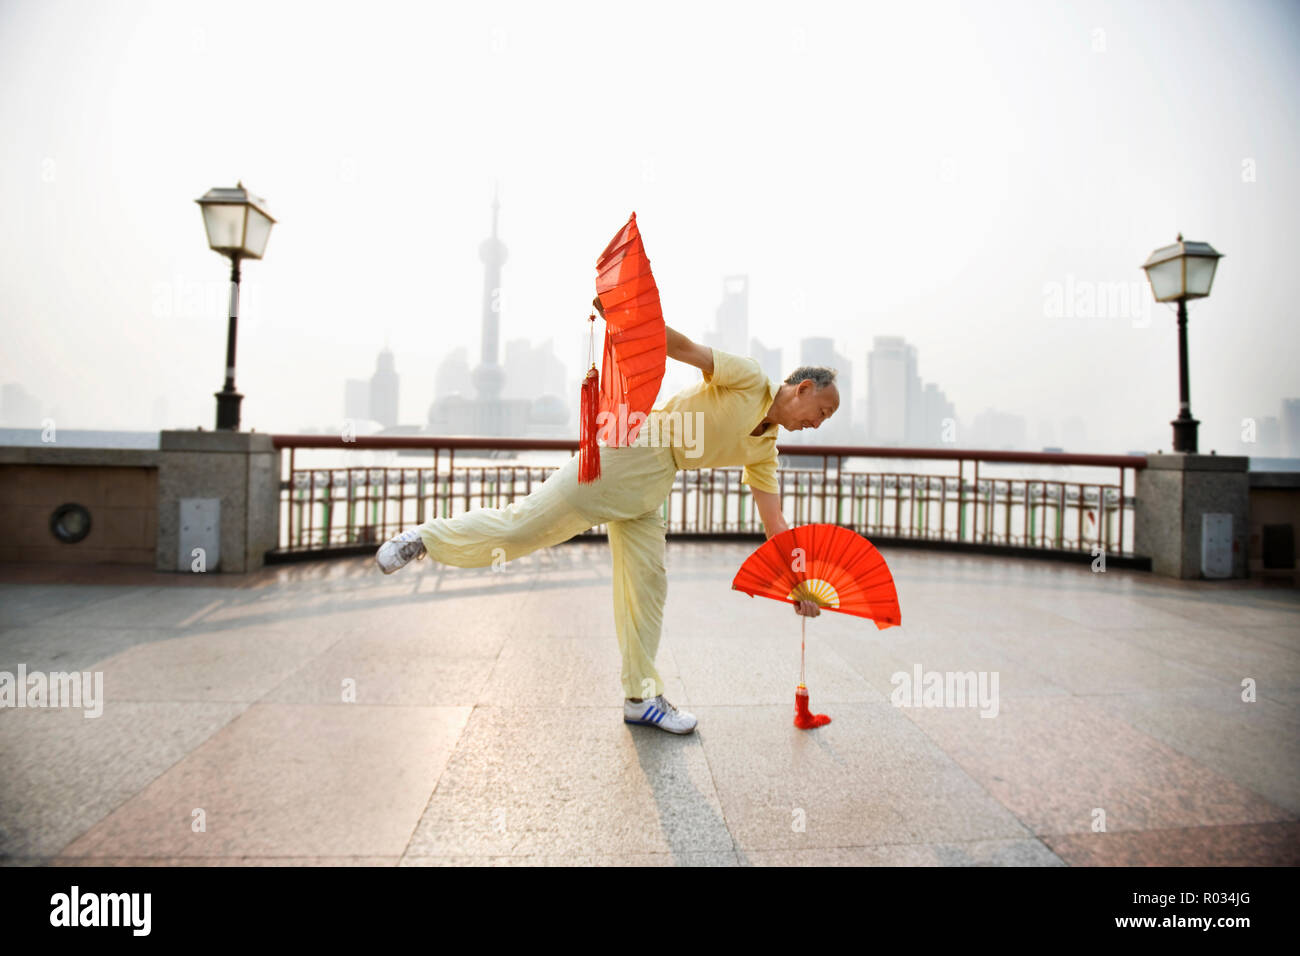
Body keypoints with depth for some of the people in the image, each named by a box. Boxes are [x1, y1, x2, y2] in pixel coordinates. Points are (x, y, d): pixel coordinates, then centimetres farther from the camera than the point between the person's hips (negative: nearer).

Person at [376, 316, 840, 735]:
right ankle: (427, 537, 9)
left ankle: (642, 697, 15)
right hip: (630, 453, -8)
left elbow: (775, 522, 14)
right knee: (529, 519, -11)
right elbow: (684, 347, -13)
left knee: (648, 584, 6)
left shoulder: (763, 452, 14)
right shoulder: (748, 378, -5)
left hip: (650, 488, 8)